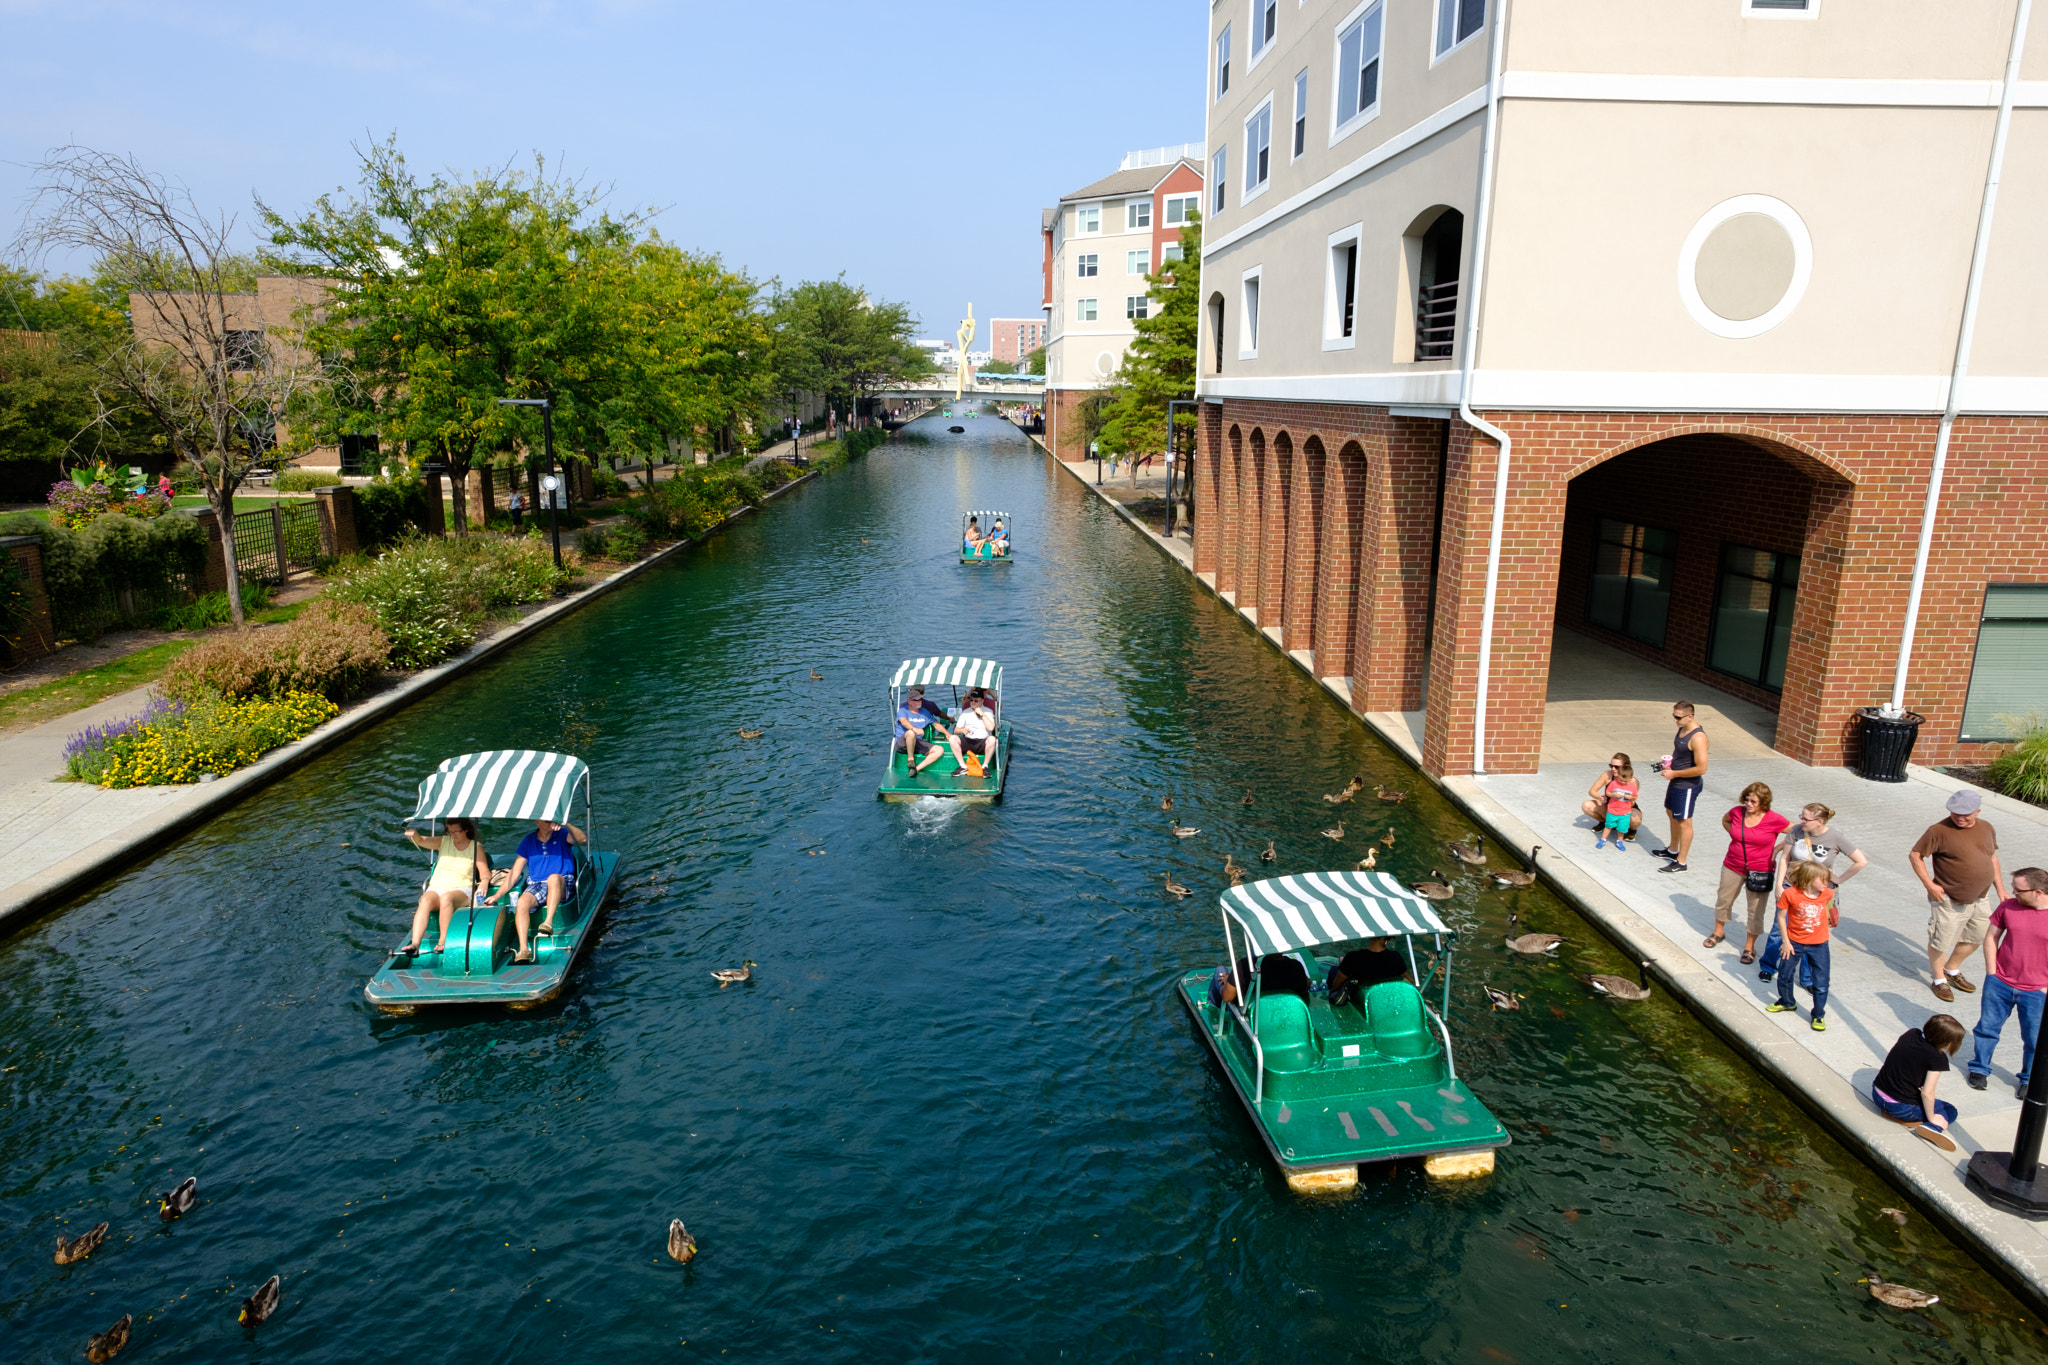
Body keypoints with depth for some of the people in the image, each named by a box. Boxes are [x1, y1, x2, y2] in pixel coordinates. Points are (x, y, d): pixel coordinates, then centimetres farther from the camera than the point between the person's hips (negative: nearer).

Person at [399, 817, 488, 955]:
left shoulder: (476, 847, 8)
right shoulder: (444, 842, 12)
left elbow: (485, 872, 3)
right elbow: (421, 841, -5)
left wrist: (484, 882, -21)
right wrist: (414, 835, -29)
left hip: (462, 889, -2)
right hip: (436, 888, 2)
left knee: (446, 898, -36)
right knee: (426, 900, -31)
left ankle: (443, 942, -36)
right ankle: (414, 943, -42)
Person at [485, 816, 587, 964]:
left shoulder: (561, 835, 7)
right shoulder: (528, 841, 14)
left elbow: (582, 839, -15)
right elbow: (514, 873, 13)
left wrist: (566, 825, -30)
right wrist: (496, 896, 4)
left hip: (562, 885, -2)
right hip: (536, 885, 2)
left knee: (553, 878, -38)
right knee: (521, 903, -30)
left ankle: (548, 923, -42)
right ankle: (524, 949, -37)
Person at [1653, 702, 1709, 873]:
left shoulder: (1697, 737, -27)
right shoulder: (1682, 730, 3)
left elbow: (1701, 768, -29)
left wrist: (1674, 773, -21)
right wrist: (1668, 761, 2)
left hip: (1687, 786, -10)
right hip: (1676, 782, 10)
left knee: (1684, 821, 1)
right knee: (1672, 814, 24)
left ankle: (1681, 862, 12)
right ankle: (1672, 850, 42)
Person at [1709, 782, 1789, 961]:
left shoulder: (1774, 820, -16)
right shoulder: (1737, 812, -7)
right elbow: (1725, 820, 17)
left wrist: (1778, 847, -7)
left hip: (1760, 872, -3)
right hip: (1733, 867, 3)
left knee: (1756, 910, 5)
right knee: (1723, 900, 17)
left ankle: (1749, 946, 22)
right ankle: (1718, 932, 40)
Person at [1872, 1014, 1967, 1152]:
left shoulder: (1912, 1033, -2)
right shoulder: (1938, 1058, -19)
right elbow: (1927, 1093, -19)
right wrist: (1931, 1118, -4)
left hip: (1877, 1095, 5)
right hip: (1901, 1108, -5)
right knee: (1950, 1111, 18)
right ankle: (1932, 1127, -13)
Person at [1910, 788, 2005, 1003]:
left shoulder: (1987, 829, 3)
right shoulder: (1939, 831, -18)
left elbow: (1992, 857, 16)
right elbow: (1915, 855, -13)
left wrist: (2000, 889, 14)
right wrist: (1929, 884, -18)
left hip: (1980, 899, 6)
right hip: (1949, 900, -6)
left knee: (1975, 938, 19)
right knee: (1941, 941, 2)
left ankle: (1952, 970, 40)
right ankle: (1939, 980, 23)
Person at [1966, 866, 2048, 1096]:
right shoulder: (2008, 907, -5)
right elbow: (1991, 937, 6)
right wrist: (1991, 973, 1)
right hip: (2000, 984, 2)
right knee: (1987, 1027, 12)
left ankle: (2029, 1080, 31)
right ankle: (1979, 1069, 30)